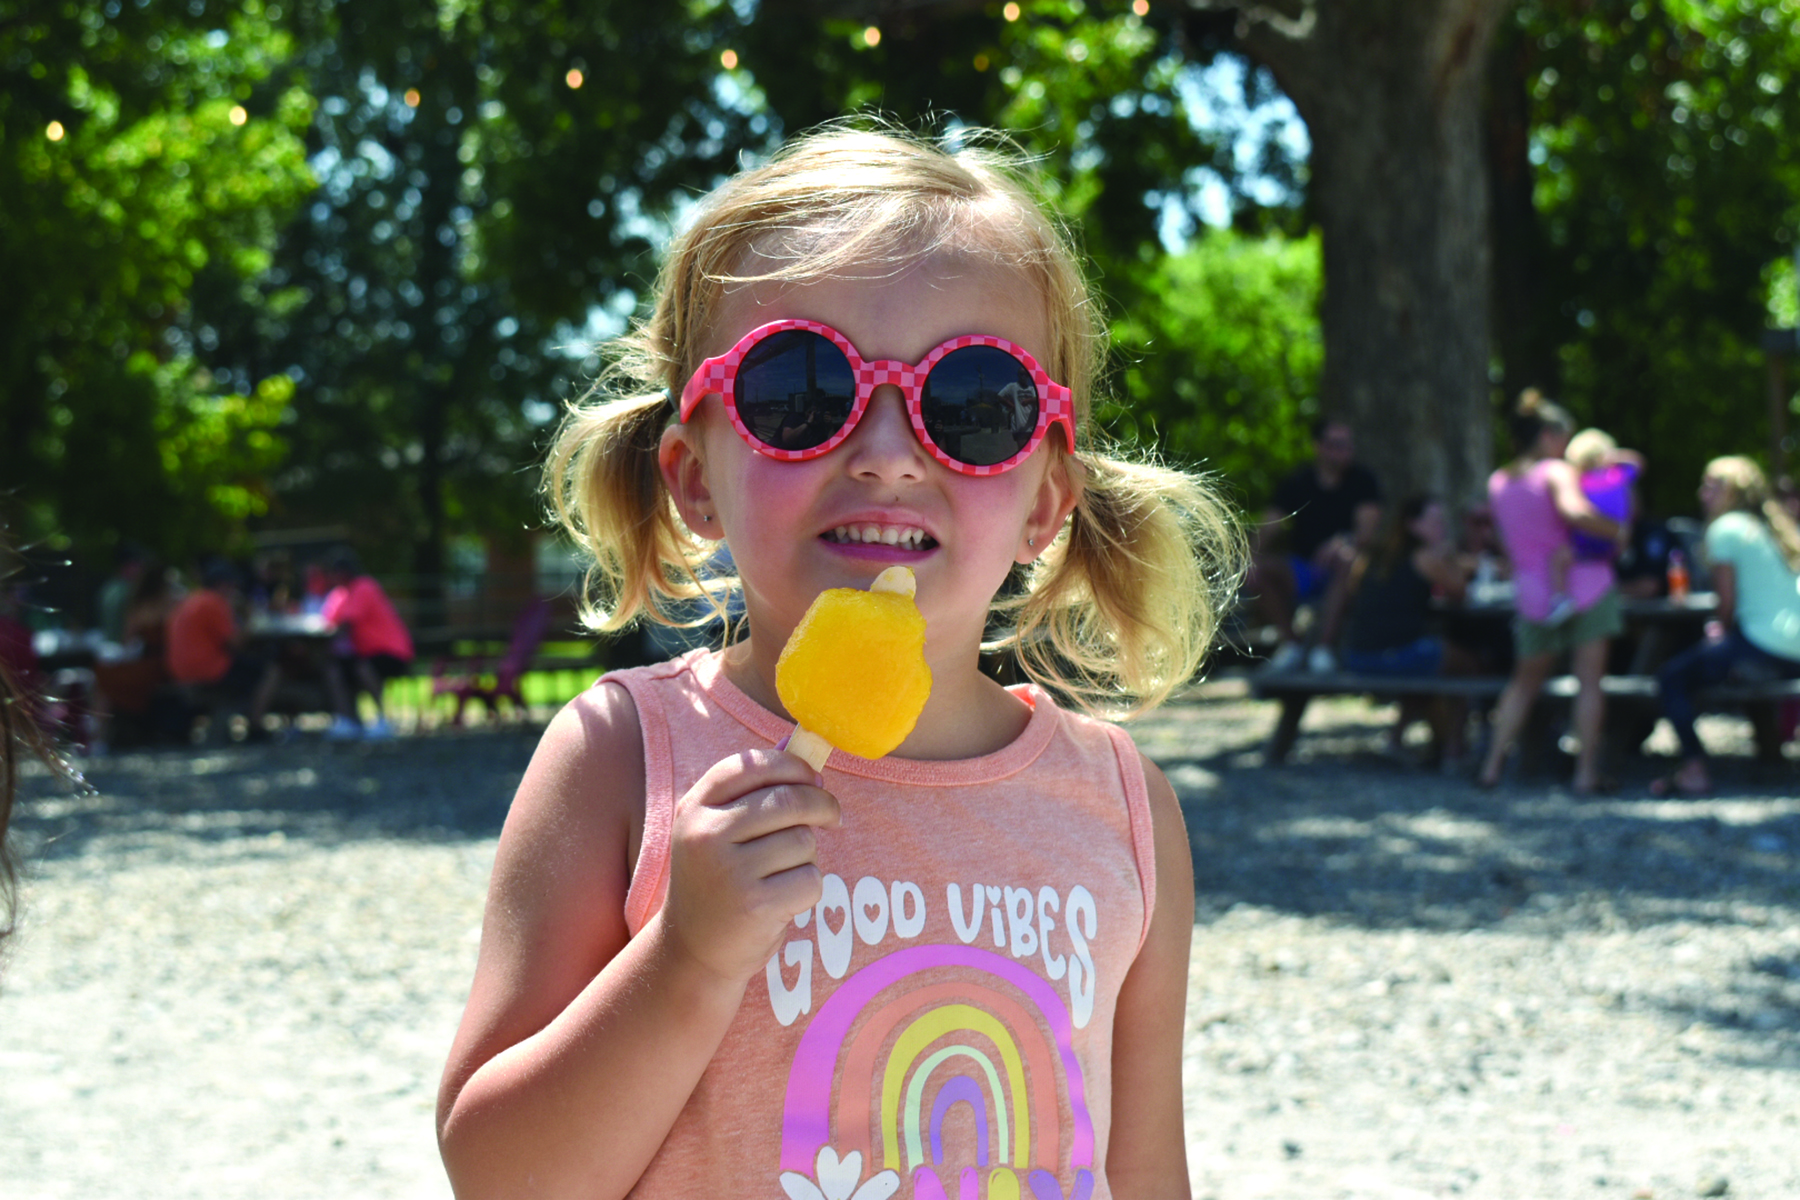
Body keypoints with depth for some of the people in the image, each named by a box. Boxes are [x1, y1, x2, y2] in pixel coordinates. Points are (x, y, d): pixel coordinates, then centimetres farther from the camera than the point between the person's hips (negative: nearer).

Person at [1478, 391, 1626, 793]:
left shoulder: (1497, 483, 9)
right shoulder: (1557, 473, -11)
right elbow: (1574, 512, -30)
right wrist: (1616, 530, -19)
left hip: (1533, 592, 5)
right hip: (1586, 585, -5)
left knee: (1525, 681, 18)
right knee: (1589, 681, 1)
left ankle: (1492, 763, 12)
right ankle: (1586, 772, -1)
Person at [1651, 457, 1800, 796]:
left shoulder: (1726, 528, -5)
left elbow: (1728, 600, -7)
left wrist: (1723, 629, 12)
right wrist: (1728, 629, 21)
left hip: (1763, 647, -9)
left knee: (1673, 677, 0)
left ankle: (1695, 770, -10)